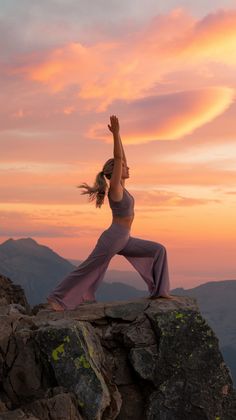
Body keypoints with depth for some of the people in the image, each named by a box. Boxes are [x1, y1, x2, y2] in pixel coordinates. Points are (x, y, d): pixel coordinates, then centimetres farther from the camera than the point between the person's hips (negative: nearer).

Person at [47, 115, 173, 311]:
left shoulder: (120, 186, 9)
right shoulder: (115, 188, -13)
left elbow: (121, 158, 13)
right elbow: (117, 158, -22)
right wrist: (116, 133, -24)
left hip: (124, 241, 9)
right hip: (112, 239, -9)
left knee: (158, 250, 6)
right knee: (88, 270, -1)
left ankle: (159, 291, 6)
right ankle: (58, 298, 9)